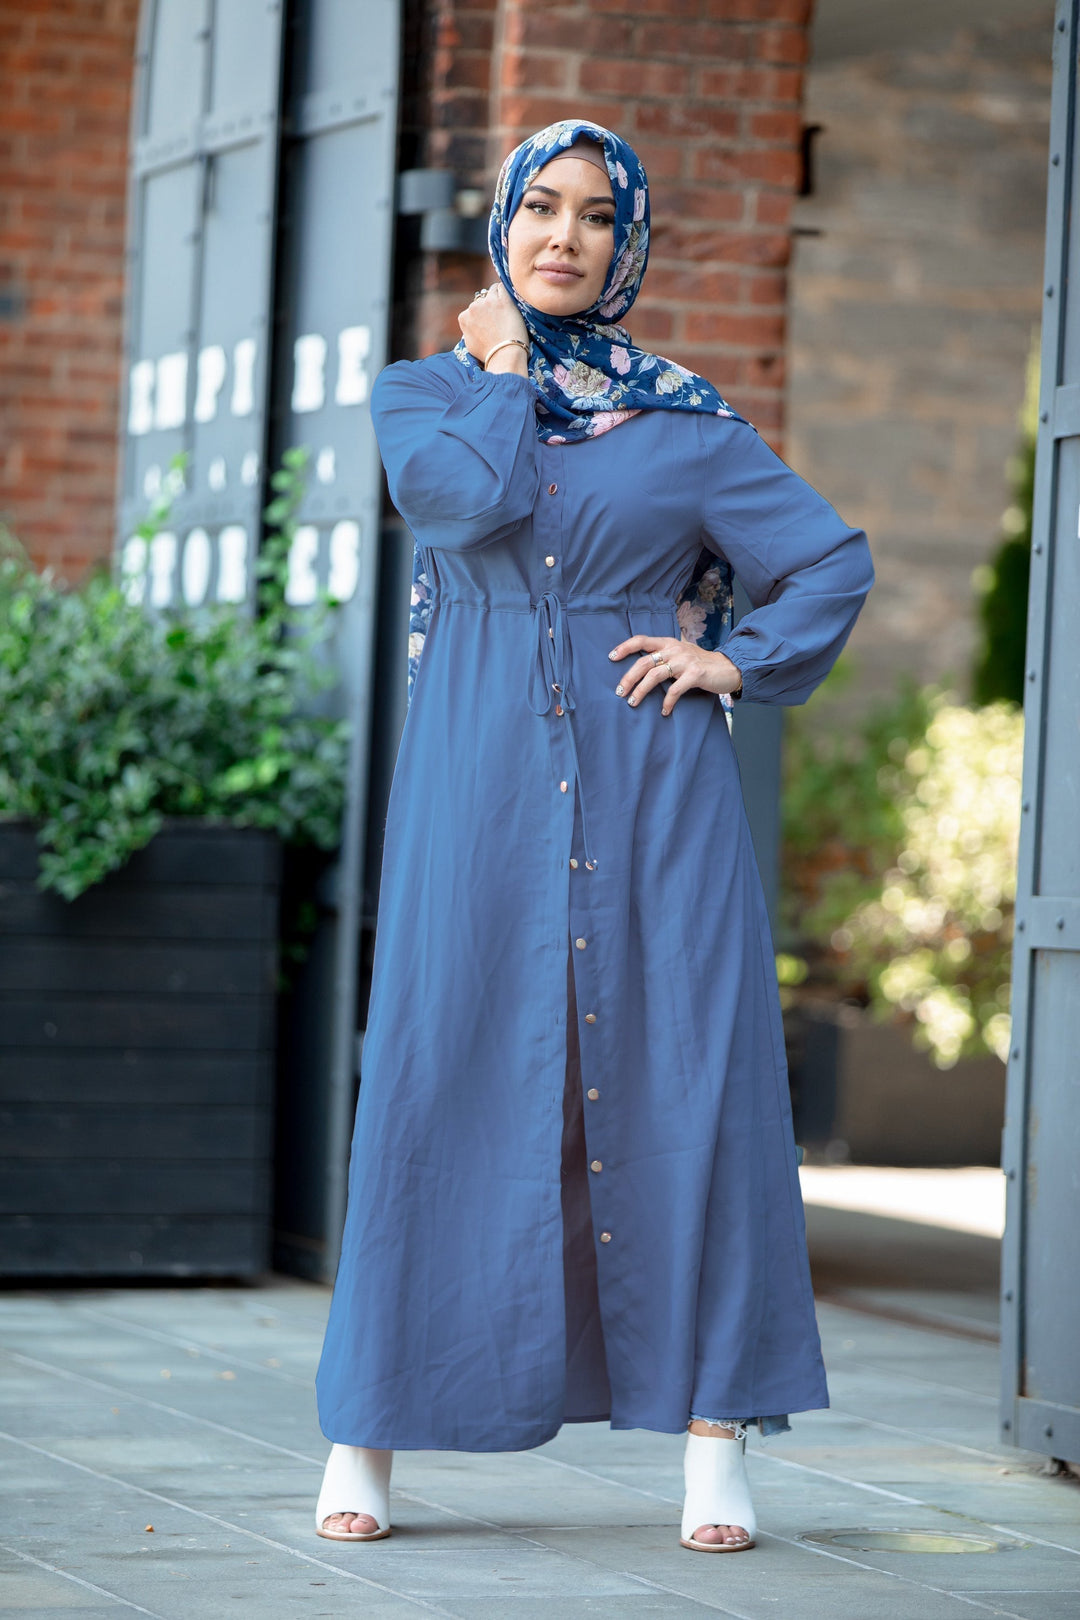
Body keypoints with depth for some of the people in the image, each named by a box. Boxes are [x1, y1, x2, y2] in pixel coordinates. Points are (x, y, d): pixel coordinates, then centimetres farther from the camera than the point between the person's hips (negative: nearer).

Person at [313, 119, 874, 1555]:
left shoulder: (682, 422, 11)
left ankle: (716, 1441, -4)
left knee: (686, 1075, -6)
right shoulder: (424, 395, 11)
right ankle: (366, 1436, 2)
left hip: (651, 787, 1)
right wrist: (505, 366, 2)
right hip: (482, 786, 0)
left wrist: (739, 661, -1)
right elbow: (475, 498, -11)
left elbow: (834, 558, 12)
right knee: (442, 1076, -5)